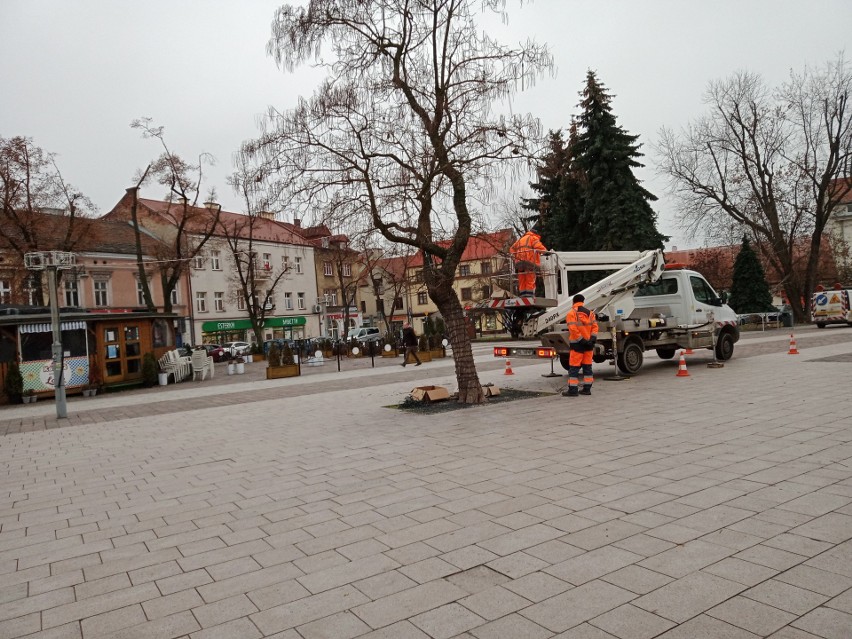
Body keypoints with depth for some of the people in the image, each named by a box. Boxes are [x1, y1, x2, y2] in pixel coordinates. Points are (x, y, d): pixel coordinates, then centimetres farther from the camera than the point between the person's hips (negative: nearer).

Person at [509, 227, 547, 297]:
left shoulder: (520, 239, 30)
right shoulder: (533, 238, 8)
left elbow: (512, 248, 28)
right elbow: (539, 247, -8)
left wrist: (514, 256, 19)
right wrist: (545, 251, 8)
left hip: (519, 261, 6)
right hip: (530, 261, -6)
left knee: (522, 281, 4)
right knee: (530, 280, -7)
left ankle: (523, 295, -1)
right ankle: (530, 296, -14)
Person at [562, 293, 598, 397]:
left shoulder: (571, 313, -6)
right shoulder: (590, 312, 12)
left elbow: (573, 329, -16)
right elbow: (595, 326, 3)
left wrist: (581, 340, -15)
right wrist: (593, 337, -4)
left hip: (577, 343, -6)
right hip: (588, 343, 6)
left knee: (574, 367, -3)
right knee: (587, 366, 11)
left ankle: (573, 390, -6)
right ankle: (587, 389, 13)